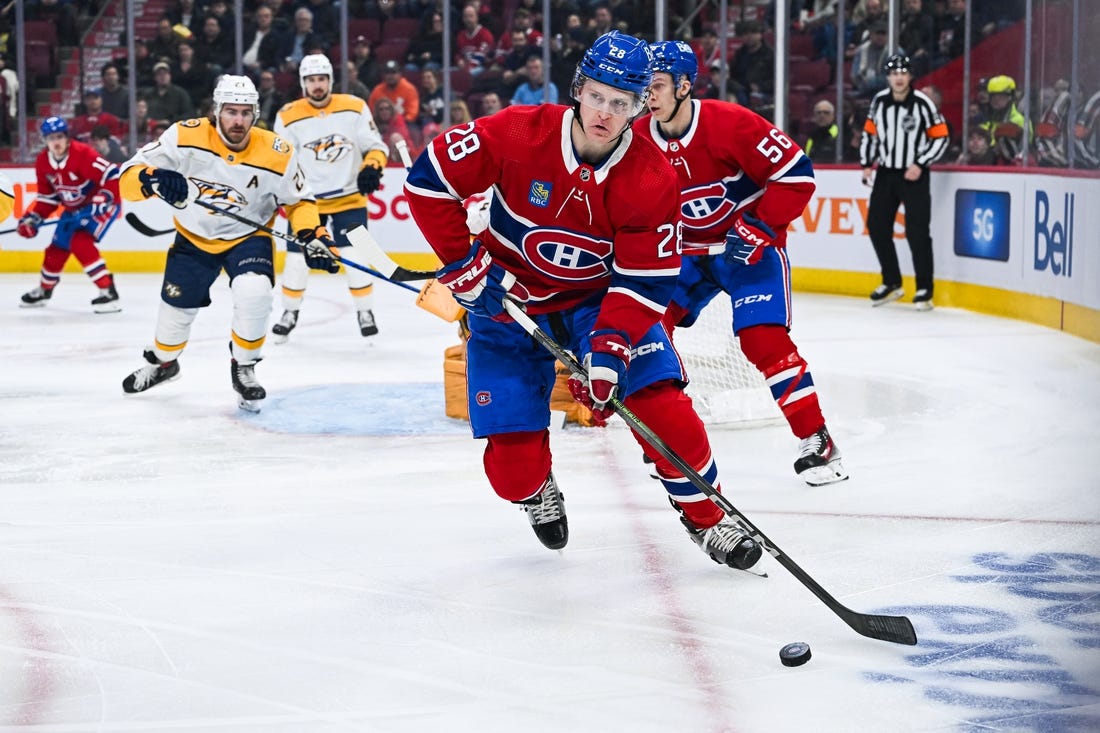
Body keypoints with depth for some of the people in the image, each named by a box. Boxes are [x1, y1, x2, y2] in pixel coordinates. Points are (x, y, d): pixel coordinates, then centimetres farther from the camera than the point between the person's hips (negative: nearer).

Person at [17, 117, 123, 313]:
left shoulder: (82, 154, -29)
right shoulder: (43, 162, -5)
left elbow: (113, 176, -31)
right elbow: (47, 196, 7)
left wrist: (102, 201, -37)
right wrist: (33, 217, -3)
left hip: (99, 205, -8)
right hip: (73, 209, 8)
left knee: (80, 243, -26)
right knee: (56, 248, 12)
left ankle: (108, 292, -24)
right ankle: (44, 290, 39)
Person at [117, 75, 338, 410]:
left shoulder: (277, 154, -20)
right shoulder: (185, 137, -23)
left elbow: (299, 199, -4)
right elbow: (129, 178, -23)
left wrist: (313, 237, -19)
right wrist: (154, 180, -44)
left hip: (248, 236, -1)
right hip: (194, 236, 1)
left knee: (254, 294, -27)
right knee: (177, 308, 10)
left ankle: (243, 369, -2)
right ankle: (162, 362, 45)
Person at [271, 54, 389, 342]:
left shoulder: (355, 108, -5)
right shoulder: (288, 116, -5)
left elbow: (376, 145, 1)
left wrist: (371, 168, -16)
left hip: (349, 197, 0)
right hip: (306, 199, 1)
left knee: (356, 254, -5)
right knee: (298, 256, 0)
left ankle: (364, 311, 10)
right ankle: (290, 312, 17)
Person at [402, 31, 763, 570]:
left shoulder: (651, 179, -18)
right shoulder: (517, 134, -23)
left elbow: (645, 280, -16)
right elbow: (429, 180, -16)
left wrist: (609, 348, -30)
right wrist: (465, 266, -17)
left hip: (600, 298, 1)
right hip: (508, 302, -1)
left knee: (661, 401, -17)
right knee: (512, 458, -4)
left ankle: (705, 518, 6)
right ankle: (536, 490, 35)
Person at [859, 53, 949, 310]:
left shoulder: (922, 103, -12)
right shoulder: (879, 101, 1)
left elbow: (941, 137, -8)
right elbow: (870, 132, 13)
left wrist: (920, 165, -14)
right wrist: (866, 164, 5)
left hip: (913, 175, -5)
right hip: (885, 173, 5)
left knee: (917, 231, -10)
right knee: (877, 226, 4)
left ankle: (924, 289, -2)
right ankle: (891, 283, 18)